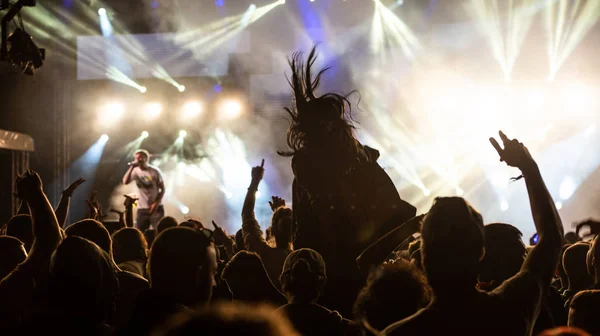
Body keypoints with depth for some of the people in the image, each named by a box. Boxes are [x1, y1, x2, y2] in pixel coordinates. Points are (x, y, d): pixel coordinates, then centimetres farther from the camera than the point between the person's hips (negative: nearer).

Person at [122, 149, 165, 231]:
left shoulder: (155, 172, -7)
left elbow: (162, 189, -2)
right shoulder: (135, 171, -1)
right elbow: (125, 182, -17)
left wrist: (156, 203, -12)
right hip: (142, 209, 3)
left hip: (156, 208, -3)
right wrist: (131, 168, -18)